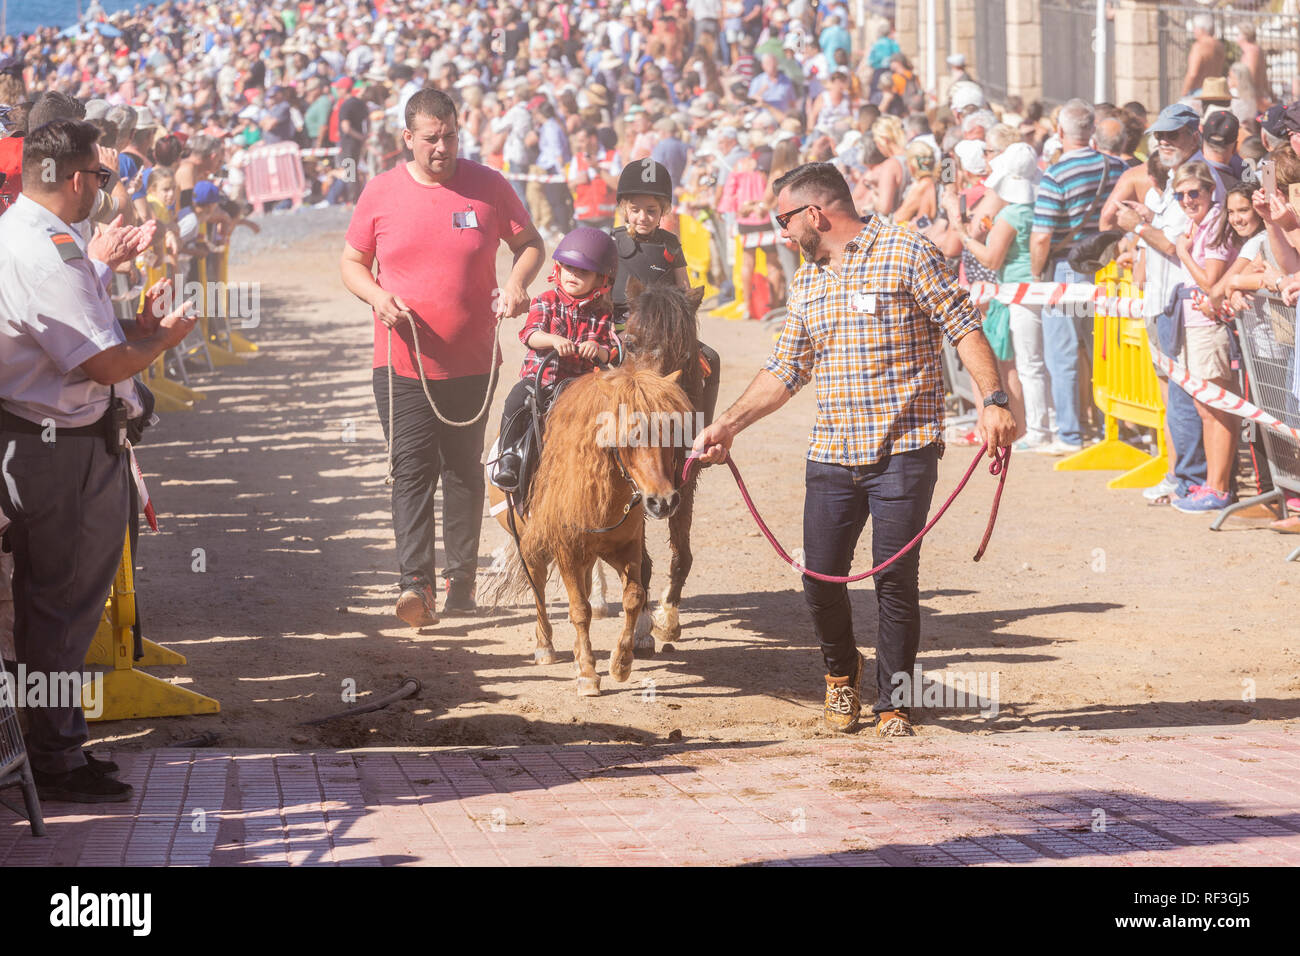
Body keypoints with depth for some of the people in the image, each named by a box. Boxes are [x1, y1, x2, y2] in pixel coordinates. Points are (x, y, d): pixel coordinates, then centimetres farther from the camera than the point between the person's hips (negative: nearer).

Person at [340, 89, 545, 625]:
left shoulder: (487, 187, 0)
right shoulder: (381, 193, 1)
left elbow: (530, 243, 10)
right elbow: (352, 262, 10)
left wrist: (518, 283, -10)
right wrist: (376, 296, -10)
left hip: (471, 361, 1)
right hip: (401, 361, -1)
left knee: (464, 469, 11)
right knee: (411, 469, -9)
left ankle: (462, 577, 21)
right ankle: (415, 581, -16)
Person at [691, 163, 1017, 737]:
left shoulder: (905, 254, -4)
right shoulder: (807, 283, 16)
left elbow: (964, 328, -7)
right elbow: (785, 371, 20)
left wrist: (993, 400, -18)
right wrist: (728, 425, 13)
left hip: (903, 451, -5)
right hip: (831, 453, 5)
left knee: (896, 580, -5)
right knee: (820, 578, 2)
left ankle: (893, 704, 8)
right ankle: (842, 672, 29)